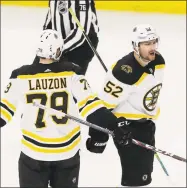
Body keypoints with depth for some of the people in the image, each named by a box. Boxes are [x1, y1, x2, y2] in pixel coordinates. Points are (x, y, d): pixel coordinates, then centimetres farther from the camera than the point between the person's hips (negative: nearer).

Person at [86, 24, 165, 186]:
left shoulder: (158, 61, -4)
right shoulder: (125, 71, -29)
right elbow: (105, 103, -25)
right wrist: (98, 135, -21)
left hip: (146, 124, 9)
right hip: (126, 125, -9)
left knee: (144, 170, 23)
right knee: (136, 176, -11)